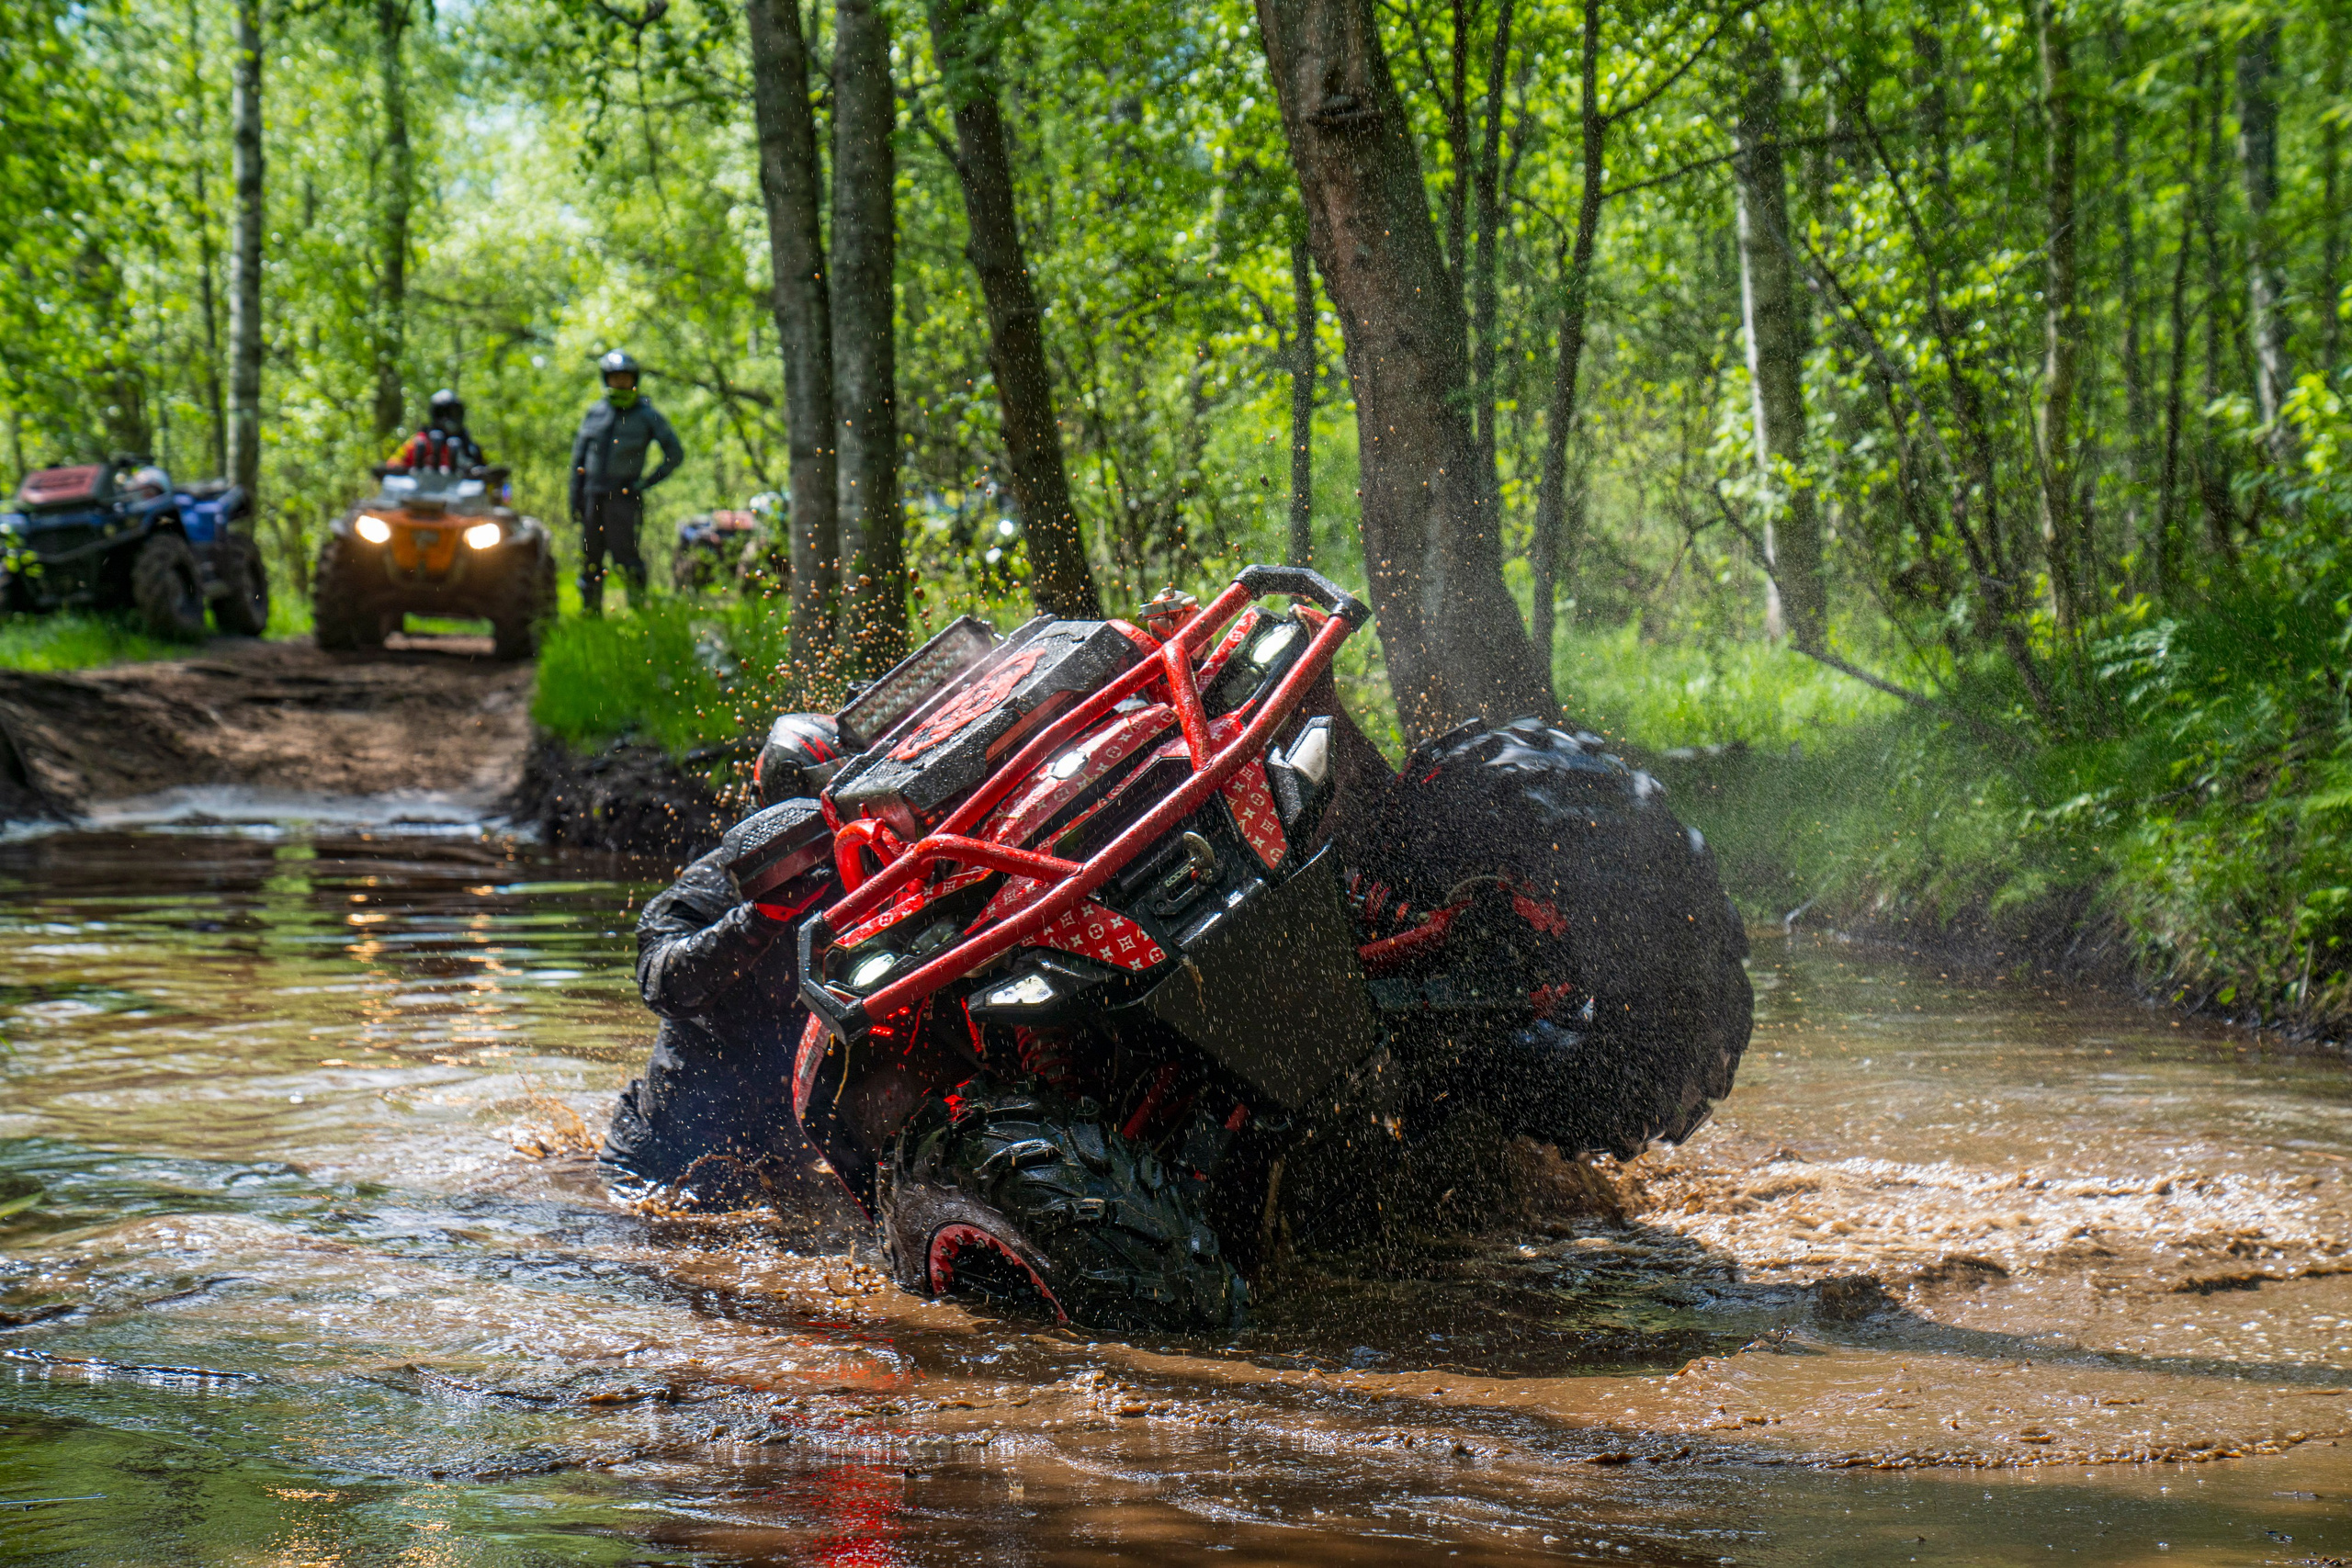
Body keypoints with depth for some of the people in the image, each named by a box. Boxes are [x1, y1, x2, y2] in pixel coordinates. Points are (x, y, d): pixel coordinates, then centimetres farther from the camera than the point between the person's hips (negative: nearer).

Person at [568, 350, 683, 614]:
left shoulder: (647, 415, 2)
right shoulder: (595, 412, 12)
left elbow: (675, 453, 4)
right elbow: (579, 456, 15)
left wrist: (648, 482, -2)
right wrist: (575, 498, 9)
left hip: (623, 496, -4)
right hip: (593, 494, 4)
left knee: (624, 555, -15)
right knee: (590, 560, 6)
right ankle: (590, 610, 13)